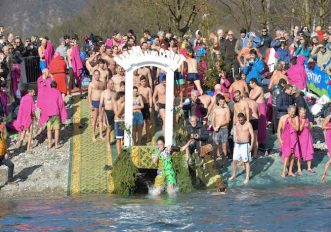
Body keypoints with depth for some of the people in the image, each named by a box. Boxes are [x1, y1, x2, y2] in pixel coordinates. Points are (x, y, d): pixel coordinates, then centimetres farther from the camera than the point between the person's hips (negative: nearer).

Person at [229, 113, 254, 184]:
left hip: (245, 145, -5)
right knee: (234, 160, 6)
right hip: (237, 144, 5)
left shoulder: (248, 124, -9)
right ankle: (234, 175, 23)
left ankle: (247, 178, 4)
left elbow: (252, 135, -9)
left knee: (246, 161, -2)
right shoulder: (237, 124, 8)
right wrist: (235, 145, 17)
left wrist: (251, 145, -16)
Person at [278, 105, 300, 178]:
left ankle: (290, 171, 14)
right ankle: (284, 171, -11)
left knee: (293, 155, 4)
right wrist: (280, 139, -7)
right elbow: (279, 129, -2)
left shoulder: (296, 118, 0)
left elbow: (297, 128, -7)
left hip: (294, 139, 3)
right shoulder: (283, 118, -4)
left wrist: (291, 122, -18)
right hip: (286, 139, -3)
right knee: (287, 154, -15)